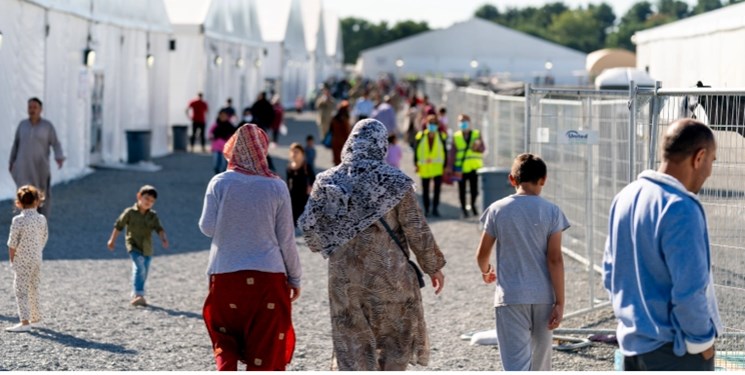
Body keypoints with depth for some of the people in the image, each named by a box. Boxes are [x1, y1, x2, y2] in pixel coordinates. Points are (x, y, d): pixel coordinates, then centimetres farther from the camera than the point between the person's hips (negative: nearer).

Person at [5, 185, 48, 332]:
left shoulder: (18, 220, -15)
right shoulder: (42, 219, 1)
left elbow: (12, 244, -12)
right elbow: (44, 240, 6)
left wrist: (12, 260, -1)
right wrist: (37, 253, 15)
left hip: (22, 261, -6)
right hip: (37, 259, 6)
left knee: (21, 291, -4)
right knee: (34, 290, 17)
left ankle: (24, 322, -12)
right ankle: (36, 319, 26)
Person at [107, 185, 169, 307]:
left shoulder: (153, 215, 4)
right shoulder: (130, 212, -5)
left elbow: (159, 228, -5)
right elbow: (118, 226, 2)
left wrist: (163, 238, -25)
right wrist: (112, 240, 4)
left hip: (147, 248, 5)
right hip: (133, 246, -5)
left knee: (144, 273, 11)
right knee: (140, 267, -24)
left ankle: (135, 296, 27)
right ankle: (138, 294, -29)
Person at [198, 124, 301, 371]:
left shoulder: (220, 183, -3)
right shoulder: (276, 187, -3)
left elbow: (207, 228, -4)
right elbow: (286, 240, 0)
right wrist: (295, 278, 11)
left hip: (225, 274, 1)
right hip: (268, 276, -1)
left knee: (225, 340, 17)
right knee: (266, 347, 6)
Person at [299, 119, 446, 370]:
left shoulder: (328, 181, -2)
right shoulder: (396, 182, -8)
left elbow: (308, 225, -4)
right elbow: (417, 230, -6)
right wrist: (434, 267, 6)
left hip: (345, 277, 2)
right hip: (388, 274, -2)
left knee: (353, 344, 8)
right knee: (396, 340, 14)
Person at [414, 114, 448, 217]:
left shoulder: (441, 136, 2)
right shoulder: (420, 136, 1)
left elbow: (445, 152, 7)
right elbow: (416, 151, 5)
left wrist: (445, 166, 5)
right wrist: (416, 164, -1)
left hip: (438, 167, -1)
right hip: (424, 168, 1)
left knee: (437, 188, -8)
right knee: (425, 190, 8)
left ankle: (435, 209, -3)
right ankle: (426, 209, 18)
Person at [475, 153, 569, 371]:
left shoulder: (498, 210, -2)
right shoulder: (551, 212, -3)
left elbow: (482, 254, 4)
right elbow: (555, 259, -7)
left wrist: (486, 272, 27)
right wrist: (560, 303, -4)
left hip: (510, 297, -1)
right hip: (543, 297, 1)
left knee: (516, 366, -6)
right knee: (540, 360, 19)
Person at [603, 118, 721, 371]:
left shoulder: (625, 197, 5)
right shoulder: (680, 209, -22)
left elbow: (611, 273, 14)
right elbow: (689, 291, -23)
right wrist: (703, 342, -9)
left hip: (632, 341, 9)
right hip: (676, 350, -8)